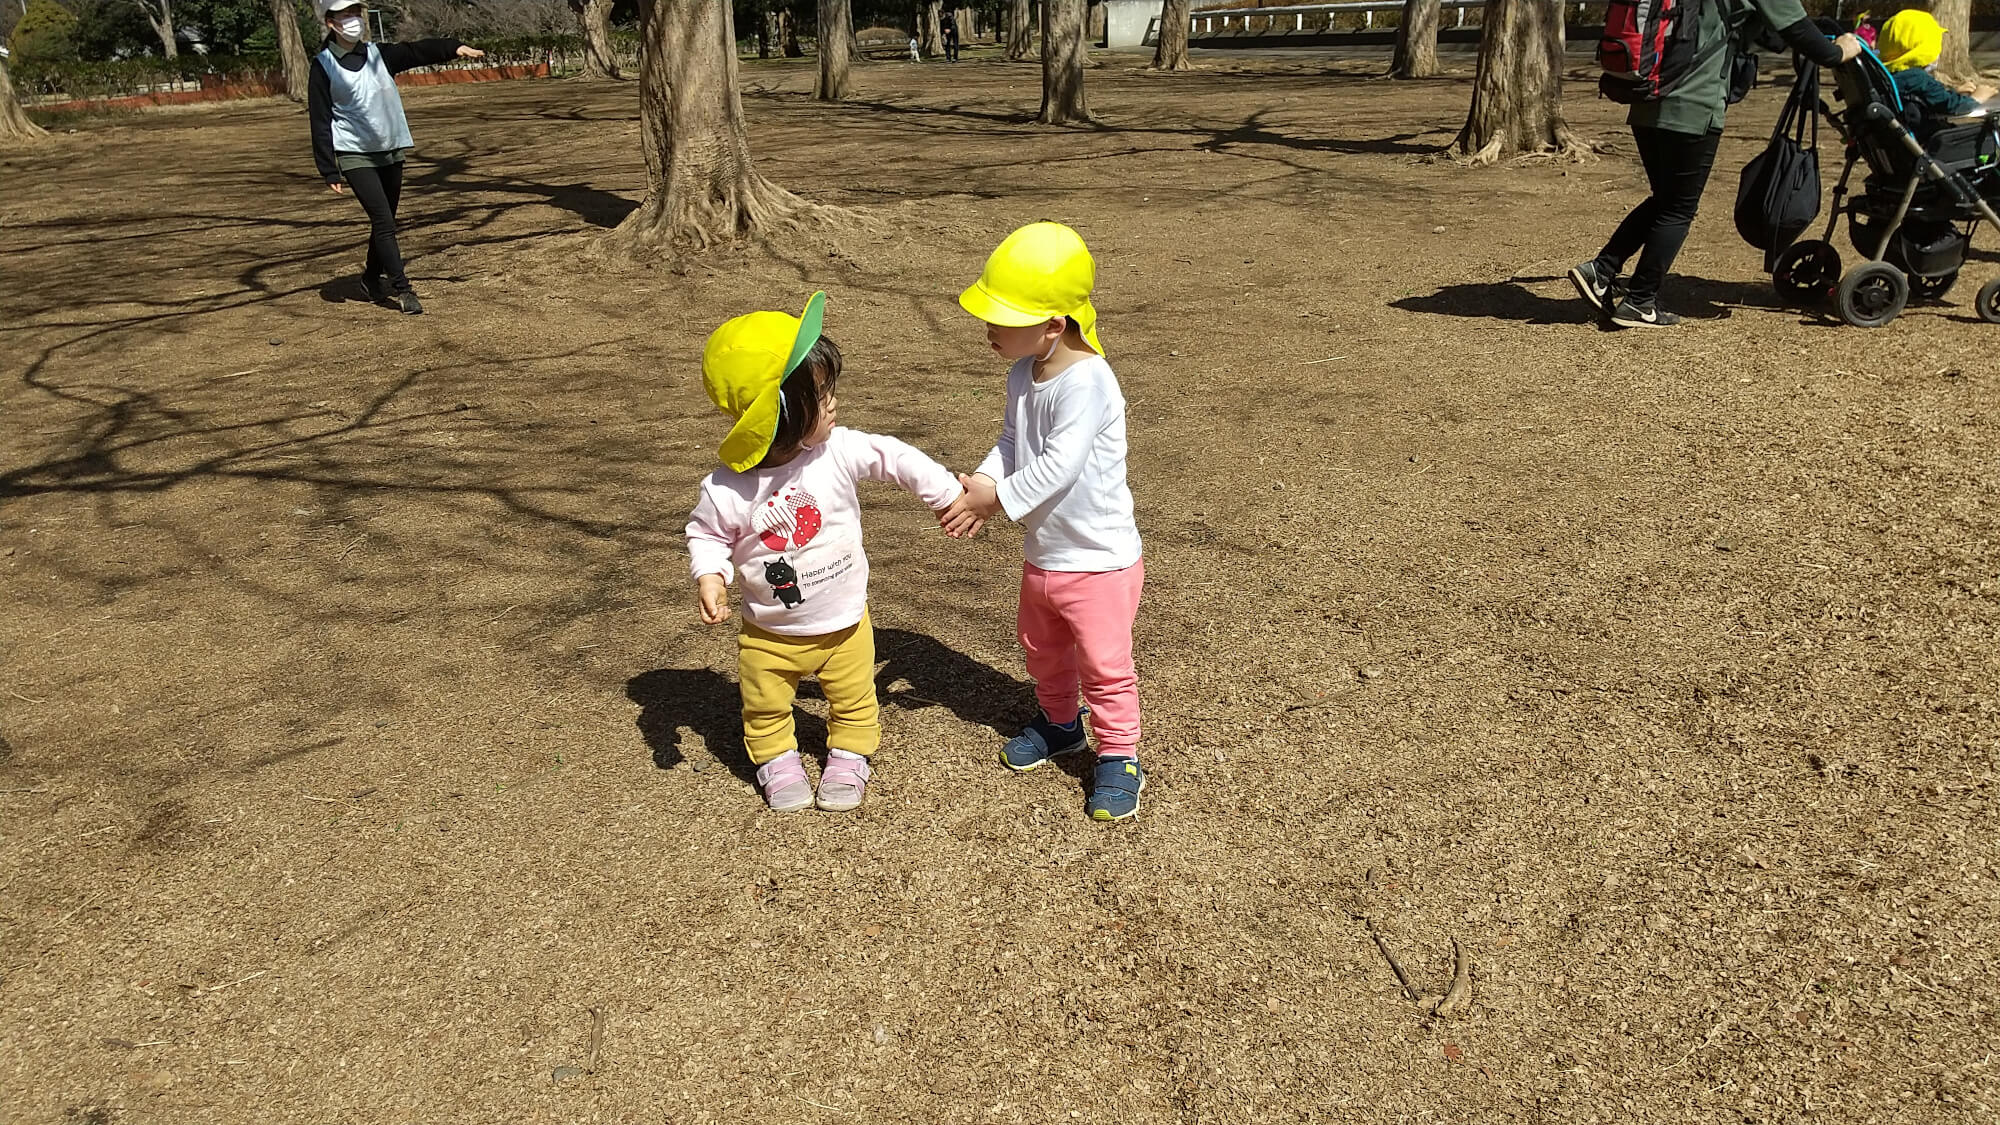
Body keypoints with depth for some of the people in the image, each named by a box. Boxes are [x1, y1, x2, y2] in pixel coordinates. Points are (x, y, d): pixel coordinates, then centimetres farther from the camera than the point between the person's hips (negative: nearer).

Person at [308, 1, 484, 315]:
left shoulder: (378, 54, 7)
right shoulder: (323, 68, -6)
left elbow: (417, 52, -6)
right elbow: (320, 123, -6)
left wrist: (453, 47, -24)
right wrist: (329, 172, -10)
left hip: (392, 152, 5)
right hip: (355, 156, -5)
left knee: (385, 221, 13)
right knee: (383, 222, -12)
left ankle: (373, 277, 32)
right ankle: (401, 289, -9)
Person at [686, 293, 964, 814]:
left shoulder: (838, 450, -19)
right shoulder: (727, 489, -23)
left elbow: (894, 458, -7)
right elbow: (707, 536, -7)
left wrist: (947, 493, -2)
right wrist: (710, 578, -24)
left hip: (844, 624, 2)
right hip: (769, 633, -2)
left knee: (853, 701, 20)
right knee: (766, 709, 17)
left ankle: (848, 760, 43)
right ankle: (778, 762, 42)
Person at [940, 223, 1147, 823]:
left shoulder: (1086, 381, -28)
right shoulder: (1022, 374, -2)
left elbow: (1059, 466, -32)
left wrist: (998, 497, -24)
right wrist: (981, 483, -13)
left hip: (1100, 559, -9)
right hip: (1042, 554, 9)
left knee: (1104, 664, 4)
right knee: (1044, 651, 26)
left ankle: (1118, 759, 21)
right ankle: (1059, 723, 49)